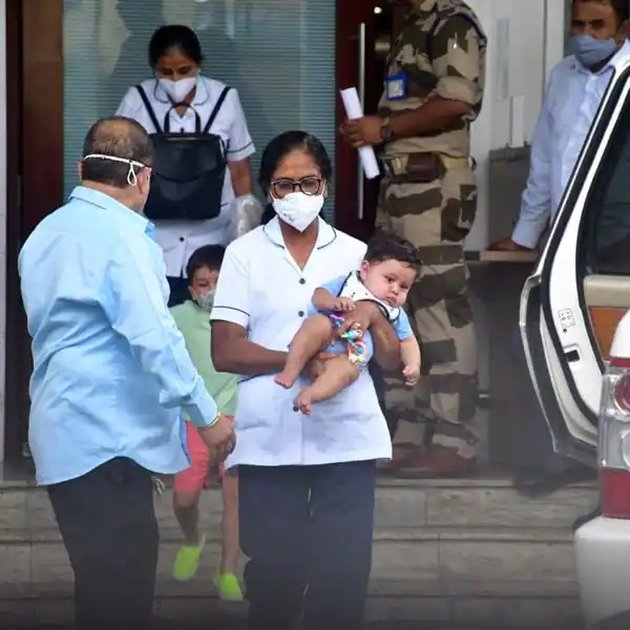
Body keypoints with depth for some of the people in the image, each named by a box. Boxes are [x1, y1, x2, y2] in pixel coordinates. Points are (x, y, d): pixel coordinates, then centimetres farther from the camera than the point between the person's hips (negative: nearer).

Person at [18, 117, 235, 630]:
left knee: (103, 582, 14)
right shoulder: (120, 235, -14)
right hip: (107, 434, -9)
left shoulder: (46, 234, 13)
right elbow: (154, 337, -20)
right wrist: (206, 415, -12)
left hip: (67, 429, 9)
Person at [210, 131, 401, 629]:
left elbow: (393, 360, 9)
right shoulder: (244, 254, 4)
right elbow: (225, 352, -4)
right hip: (269, 442, -1)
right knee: (273, 576, 5)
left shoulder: (356, 254, 10)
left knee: (343, 577, -2)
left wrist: (374, 315, -12)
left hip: (346, 439, 1)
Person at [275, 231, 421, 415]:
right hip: (325, 336, 0)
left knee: (345, 368, -37)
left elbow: (408, 342, 23)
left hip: (351, 357, 0)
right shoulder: (348, 283, 15)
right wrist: (333, 302, -15)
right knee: (318, 323, -36)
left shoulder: (396, 315, 22)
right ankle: (290, 372, -39)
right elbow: (318, 296, 8)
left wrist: (413, 365, 3)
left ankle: (309, 395, -54)